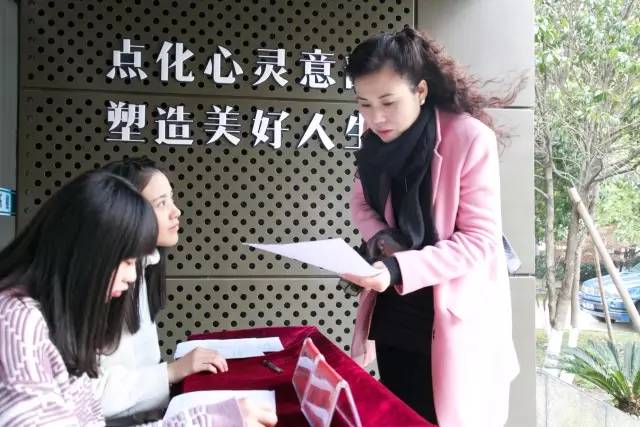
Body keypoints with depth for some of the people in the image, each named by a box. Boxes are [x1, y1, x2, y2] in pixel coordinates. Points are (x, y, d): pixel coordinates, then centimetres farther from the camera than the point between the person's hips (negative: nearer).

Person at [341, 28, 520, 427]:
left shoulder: (470, 139, -21)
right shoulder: (376, 141, -2)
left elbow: (480, 240, -20)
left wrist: (400, 268, -31)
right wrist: (382, 239, -11)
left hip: (454, 322, -5)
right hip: (395, 314, 6)